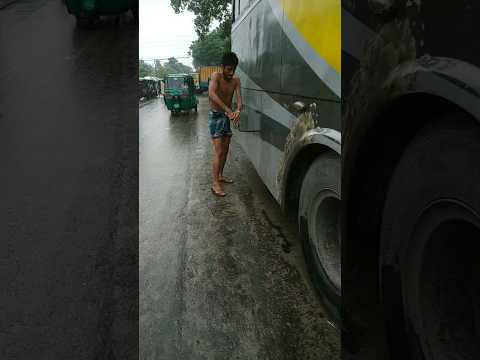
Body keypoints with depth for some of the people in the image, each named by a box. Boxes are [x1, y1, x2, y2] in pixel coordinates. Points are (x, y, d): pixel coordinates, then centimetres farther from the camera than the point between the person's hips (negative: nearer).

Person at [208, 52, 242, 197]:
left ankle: (220, 175, 30)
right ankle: (215, 184, -9)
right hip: (216, 116, -6)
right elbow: (212, 94, -33)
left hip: (227, 116, 6)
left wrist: (238, 111, -35)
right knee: (218, 152, -11)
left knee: (225, 150, 14)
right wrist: (228, 110, -41)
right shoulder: (216, 76, -15)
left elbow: (238, 97, -12)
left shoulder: (236, 80, 1)